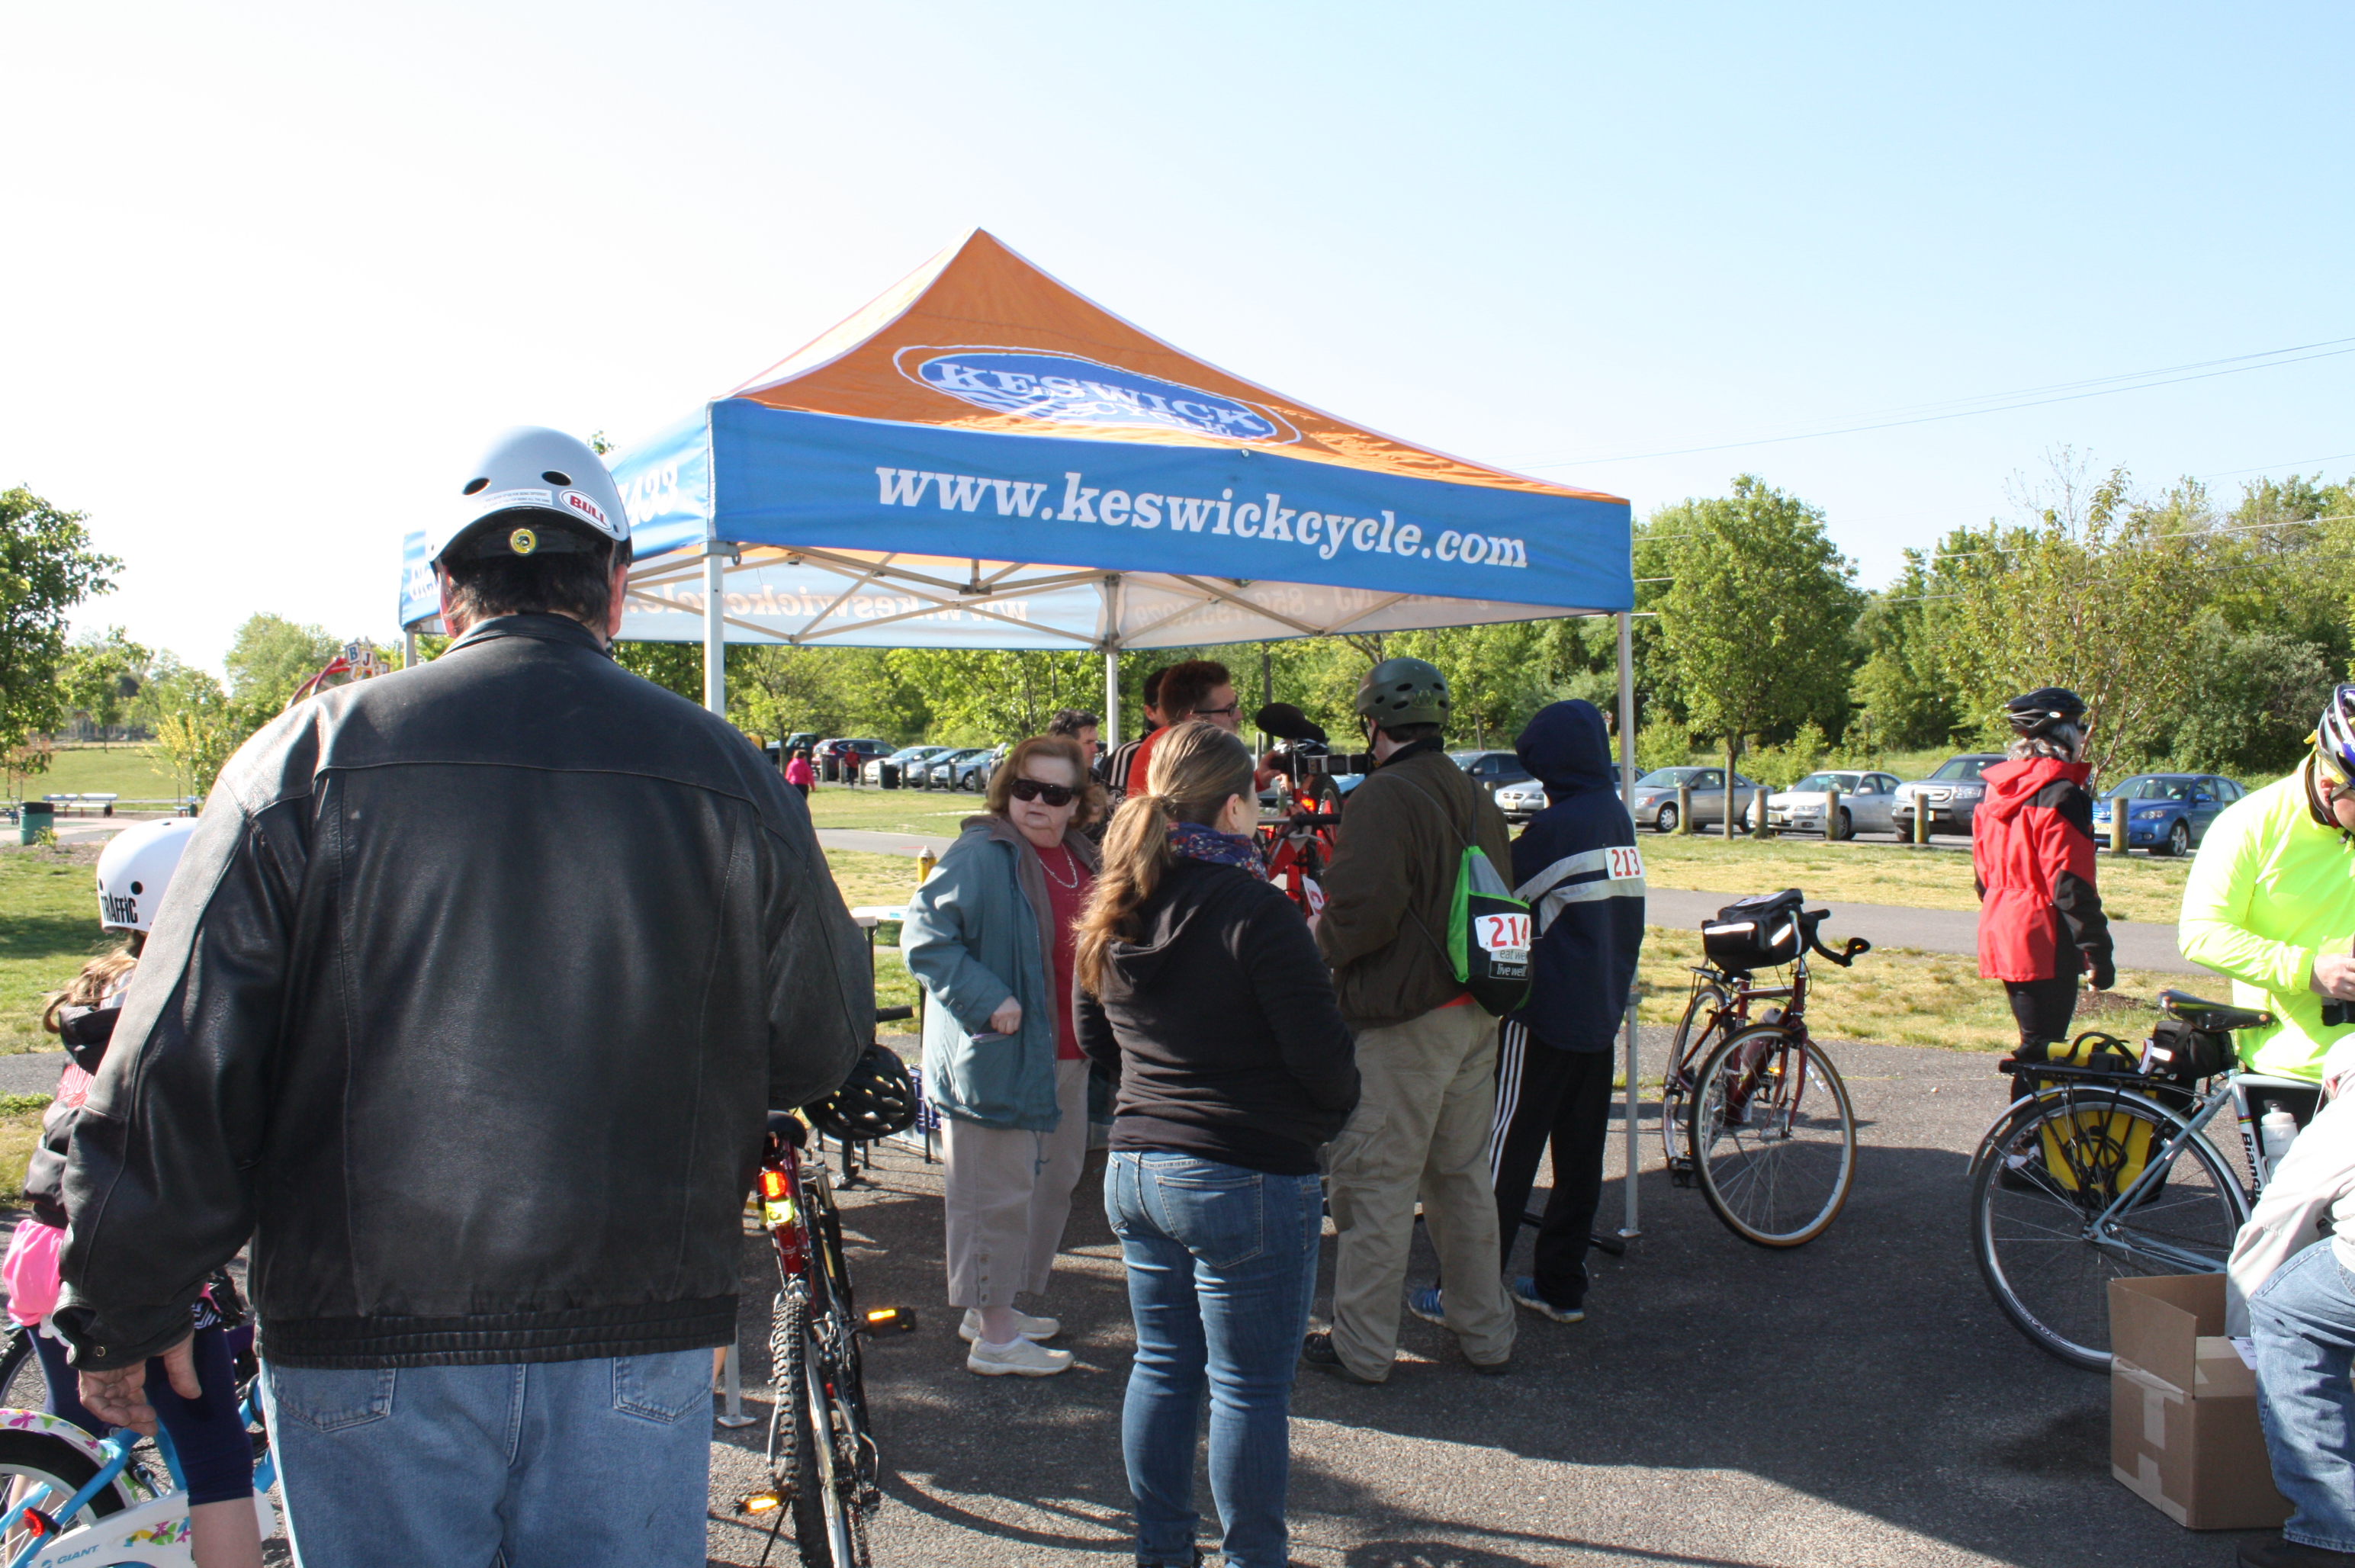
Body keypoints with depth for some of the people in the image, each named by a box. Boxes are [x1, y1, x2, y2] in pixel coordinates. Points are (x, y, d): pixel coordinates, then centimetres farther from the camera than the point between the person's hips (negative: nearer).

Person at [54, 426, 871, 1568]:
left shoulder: (311, 755, -6)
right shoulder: (724, 776, -3)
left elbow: (175, 1066, -5)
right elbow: (823, 1045, 4)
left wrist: (122, 1315, 6)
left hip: (365, 1343, 0)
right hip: (636, 1343, 1)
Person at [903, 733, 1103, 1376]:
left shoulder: (1083, 859, 11)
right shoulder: (979, 856, -15)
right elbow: (924, 937, -20)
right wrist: (987, 1000, -24)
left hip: (1065, 1056, 9)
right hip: (996, 1057, -9)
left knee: (1053, 1181, 17)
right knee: (998, 1192, -1)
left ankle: (996, 1307, 33)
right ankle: (993, 1336, 10)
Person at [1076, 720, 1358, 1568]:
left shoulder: (1114, 910, 5)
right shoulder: (1253, 909, -18)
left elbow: (1095, 1035, 17)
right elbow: (1322, 1053, -17)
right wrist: (1341, 1100, 3)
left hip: (1134, 1170, 8)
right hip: (1246, 1181, -7)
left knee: (1162, 1365, 19)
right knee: (1250, 1387, 6)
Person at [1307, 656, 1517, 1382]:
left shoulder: (1384, 796, -15)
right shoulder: (1477, 798, 12)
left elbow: (1363, 912, -23)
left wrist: (1315, 945, -6)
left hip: (1403, 1022, -8)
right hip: (1476, 1017, 9)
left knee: (1374, 1186, 1)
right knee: (1464, 1178, 18)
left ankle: (1362, 1347, 9)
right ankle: (1485, 1331, 28)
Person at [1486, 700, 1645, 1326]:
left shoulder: (1557, 825, -17)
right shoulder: (1619, 818, 7)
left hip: (1544, 1015, -8)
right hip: (1602, 1014, 8)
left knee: (1506, 1153, -1)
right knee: (1580, 1154, 12)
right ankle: (1562, 1286, 20)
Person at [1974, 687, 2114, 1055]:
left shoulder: (1997, 788, 13)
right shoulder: (2058, 793, -14)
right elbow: (2070, 884, -18)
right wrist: (2098, 950, -14)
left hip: (2001, 937, 9)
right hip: (2044, 942, -9)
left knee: (2035, 1041, 17)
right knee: (2041, 1049, -4)